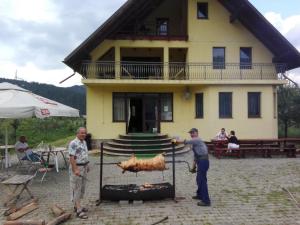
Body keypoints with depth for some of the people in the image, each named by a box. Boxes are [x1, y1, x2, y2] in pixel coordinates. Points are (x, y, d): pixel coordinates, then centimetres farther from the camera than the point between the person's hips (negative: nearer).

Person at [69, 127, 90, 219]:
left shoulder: (84, 142, 11)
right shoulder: (73, 143, -17)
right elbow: (72, 158, -23)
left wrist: (87, 166, 20)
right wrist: (75, 170, -28)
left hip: (84, 168, 9)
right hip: (77, 168, -9)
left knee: (82, 188, 16)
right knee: (76, 188, -2)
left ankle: (77, 206, 29)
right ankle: (78, 210, 1)